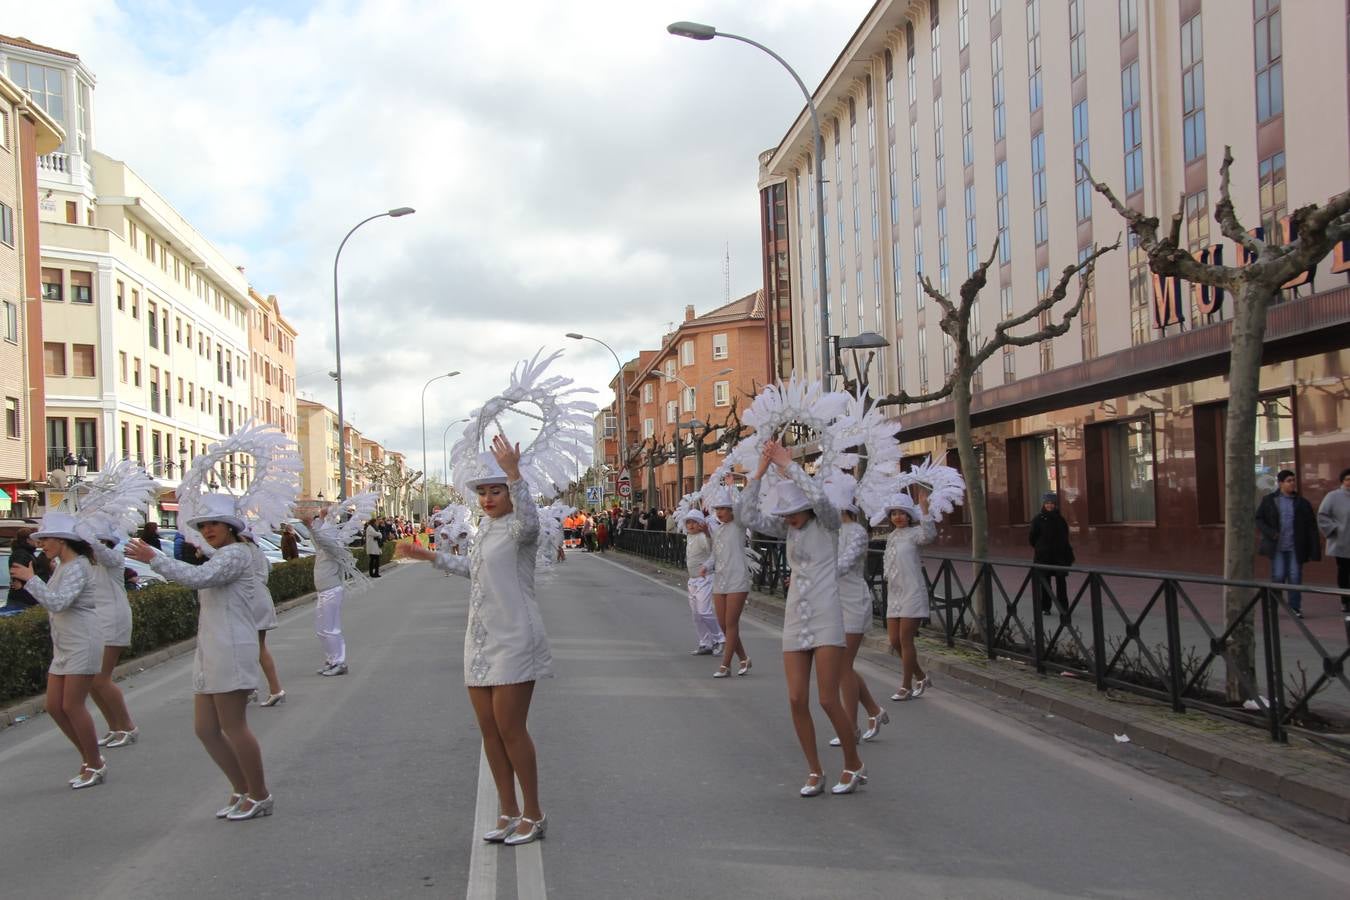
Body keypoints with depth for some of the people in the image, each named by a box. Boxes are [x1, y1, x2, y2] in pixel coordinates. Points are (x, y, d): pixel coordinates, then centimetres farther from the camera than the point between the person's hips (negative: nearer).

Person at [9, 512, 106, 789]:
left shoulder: (77, 566, -15)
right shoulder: (61, 566, 15)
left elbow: (57, 602, -26)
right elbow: (52, 604, 20)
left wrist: (30, 579, -20)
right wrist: (28, 583, 12)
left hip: (83, 643, -10)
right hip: (64, 646, 10)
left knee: (72, 706, -7)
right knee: (54, 706, 7)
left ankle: (95, 765, 5)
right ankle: (89, 759, 19)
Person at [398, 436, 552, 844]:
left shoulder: (518, 529, -12)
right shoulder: (486, 527, 14)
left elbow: (528, 520, -38)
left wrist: (513, 472, -48)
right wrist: (431, 556, 37)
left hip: (513, 641, -9)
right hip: (481, 641, 9)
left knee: (510, 730, -5)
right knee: (489, 730, 11)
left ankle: (533, 815, 10)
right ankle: (508, 813, 22)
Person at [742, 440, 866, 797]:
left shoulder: (828, 522, -4)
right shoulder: (789, 528, 9)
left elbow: (819, 497, -26)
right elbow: (752, 517, -4)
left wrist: (786, 464, -19)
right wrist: (760, 471, -10)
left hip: (826, 620, -5)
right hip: (795, 621, 5)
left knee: (828, 700, -8)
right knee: (797, 700, -1)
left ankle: (854, 765, 13)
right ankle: (815, 772, 12)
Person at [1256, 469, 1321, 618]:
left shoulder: (1302, 503, 4)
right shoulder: (1269, 500, 2)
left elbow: (1312, 528, 4)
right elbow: (1259, 520, 5)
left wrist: (1314, 551, -2)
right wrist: (1271, 533, -12)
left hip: (1295, 548, 1)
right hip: (1277, 547, -1)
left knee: (1295, 577, 1)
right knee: (1278, 577, -3)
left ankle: (1295, 607, 13)